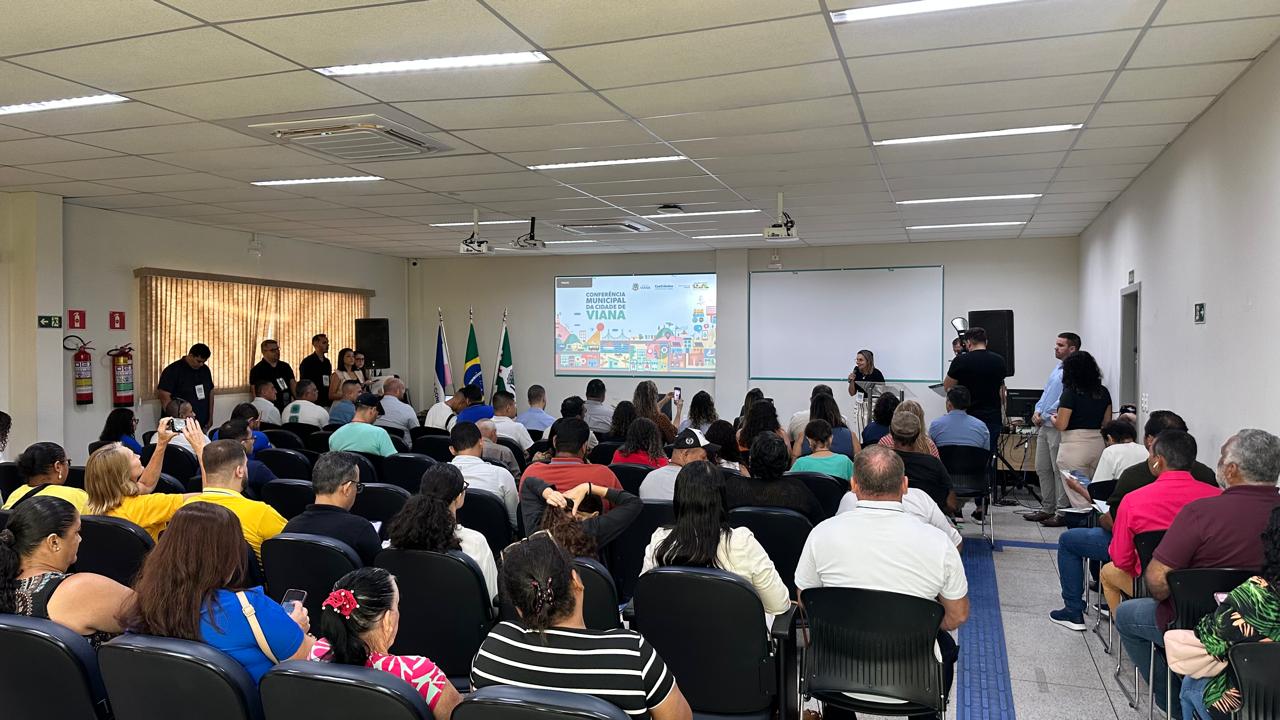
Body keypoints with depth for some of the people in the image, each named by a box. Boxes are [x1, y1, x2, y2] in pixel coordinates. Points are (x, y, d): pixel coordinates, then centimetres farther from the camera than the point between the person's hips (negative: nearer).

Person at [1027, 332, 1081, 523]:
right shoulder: (1057, 368, 17)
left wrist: (1045, 415, -10)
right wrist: (1037, 411, 7)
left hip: (1058, 427, -10)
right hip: (1044, 426, 10)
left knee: (1059, 471, -3)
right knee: (1042, 469, 13)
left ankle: (1062, 511, 4)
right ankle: (1047, 508, 22)